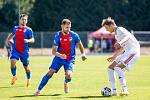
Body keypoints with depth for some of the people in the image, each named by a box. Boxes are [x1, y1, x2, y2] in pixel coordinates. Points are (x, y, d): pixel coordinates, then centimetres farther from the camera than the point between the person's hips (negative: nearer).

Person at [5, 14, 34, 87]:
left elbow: (32, 40, -7)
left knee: (26, 66, 8)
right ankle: (14, 76, 0)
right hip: (15, 49, 2)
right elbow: (12, 34, 29)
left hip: (24, 51, -2)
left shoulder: (28, 30, -2)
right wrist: (8, 39, 13)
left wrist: (28, 40, -28)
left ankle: (28, 79, 32)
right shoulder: (15, 28, 9)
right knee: (13, 61, -21)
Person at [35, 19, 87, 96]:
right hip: (59, 58, 0)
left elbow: (79, 44, 11)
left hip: (70, 59, 0)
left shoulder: (74, 35, -11)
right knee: (50, 73, -14)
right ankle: (38, 90, -5)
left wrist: (83, 54, 10)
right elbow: (53, 51, -20)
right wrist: (60, 55, -38)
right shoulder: (58, 36, -15)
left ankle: (65, 83, 18)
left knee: (69, 76, -20)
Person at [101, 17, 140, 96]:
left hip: (133, 51, -10)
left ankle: (124, 90, -29)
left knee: (118, 67, -27)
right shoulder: (116, 34, 19)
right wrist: (114, 57, 35)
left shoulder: (120, 29, -9)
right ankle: (114, 91, 9)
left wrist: (120, 42, -50)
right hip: (127, 52, 10)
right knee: (110, 68, 7)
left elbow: (127, 36, -31)